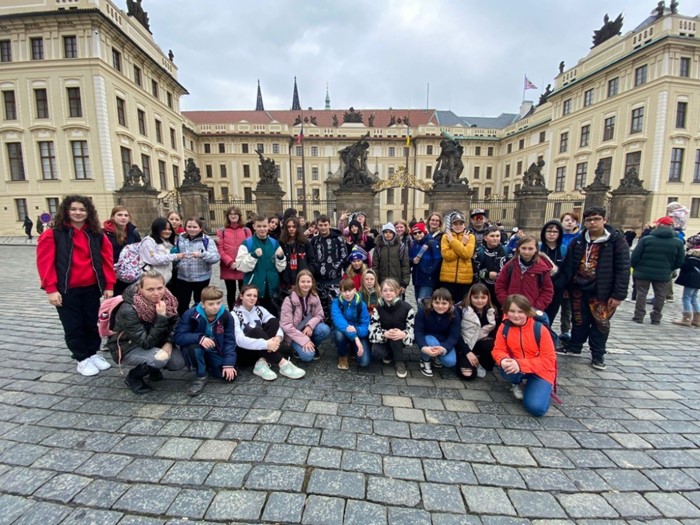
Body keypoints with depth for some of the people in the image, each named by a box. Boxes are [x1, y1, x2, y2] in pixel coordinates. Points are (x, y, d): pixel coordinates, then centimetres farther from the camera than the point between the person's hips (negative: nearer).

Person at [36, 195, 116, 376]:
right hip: (66, 290, -3)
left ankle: (93, 354, 30)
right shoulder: (53, 234, -4)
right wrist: (51, 289, -13)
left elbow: (107, 260, 4)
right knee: (73, 326, 7)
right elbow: (45, 262, -8)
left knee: (92, 323, 13)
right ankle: (82, 359, 21)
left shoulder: (97, 235, 5)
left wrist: (109, 285, -1)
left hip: (92, 288, 3)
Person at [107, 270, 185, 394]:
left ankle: (153, 368, 16)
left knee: (178, 363, -15)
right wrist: (161, 318, -39)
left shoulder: (167, 300, -17)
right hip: (126, 348, -5)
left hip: (154, 343, 5)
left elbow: (173, 326, -3)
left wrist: (169, 343, -21)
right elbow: (146, 343, -31)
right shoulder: (129, 310, -31)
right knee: (160, 359, -31)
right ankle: (132, 377, -1)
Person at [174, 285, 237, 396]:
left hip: (216, 352, 2)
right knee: (193, 346, -38)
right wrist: (199, 338, -43)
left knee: (231, 375, -16)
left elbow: (229, 340, -14)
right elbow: (178, 337, -26)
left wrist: (229, 363, -22)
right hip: (197, 350, -2)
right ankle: (202, 376, -11)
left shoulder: (226, 315, -16)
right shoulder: (191, 314, -22)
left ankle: (208, 367, 17)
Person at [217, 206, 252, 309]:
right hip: (228, 268, 0)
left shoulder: (246, 231, 6)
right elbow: (220, 249, -3)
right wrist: (230, 262, -13)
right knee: (231, 292, 11)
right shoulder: (221, 231, 4)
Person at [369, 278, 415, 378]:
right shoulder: (377, 308, -13)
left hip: (401, 339, -1)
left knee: (396, 337, -36)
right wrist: (385, 334, -38)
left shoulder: (407, 308, -18)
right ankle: (389, 354, 9)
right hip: (383, 339, 1)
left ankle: (400, 362, -9)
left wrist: (403, 334, -39)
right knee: (376, 352, -28)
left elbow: (412, 328, -15)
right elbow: (373, 329, -17)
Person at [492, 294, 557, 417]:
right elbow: (498, 350, -6)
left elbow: (548, 360, -19)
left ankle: (543, 389, 15)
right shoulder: (504, 327, -9)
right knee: (505, 369, -34)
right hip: (516, 368, 2)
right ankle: (518, 383, 6)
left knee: (536, 407, -23)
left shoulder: (540, 329, -18)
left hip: (540, 371, -2)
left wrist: (520, 364, -32)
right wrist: (504, 360, -32)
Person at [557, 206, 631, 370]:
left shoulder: (617, 240, -8)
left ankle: (598, 355, 22)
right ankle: (574, 347, 31)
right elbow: (568, 265, 9)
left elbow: (623, 269, -11)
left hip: (601, 291, -3)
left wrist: (618, 294, -14)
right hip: (578, 289, 4)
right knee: (579, 321, 16)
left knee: (600, 323, 7)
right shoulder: (577, 241, 4)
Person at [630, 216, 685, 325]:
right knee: (660, 296, 13)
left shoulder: (646, 239, -9)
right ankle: (656, 318, 19)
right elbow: (680, 262, 4)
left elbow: (635, 256, -9)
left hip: (643, 272, -2)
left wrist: (635, 267, 8)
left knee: (641, 294, 7)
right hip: (663, 274, 2)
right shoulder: (678, 242, -1)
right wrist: (669, 269, 19)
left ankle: (638, 316, 9)